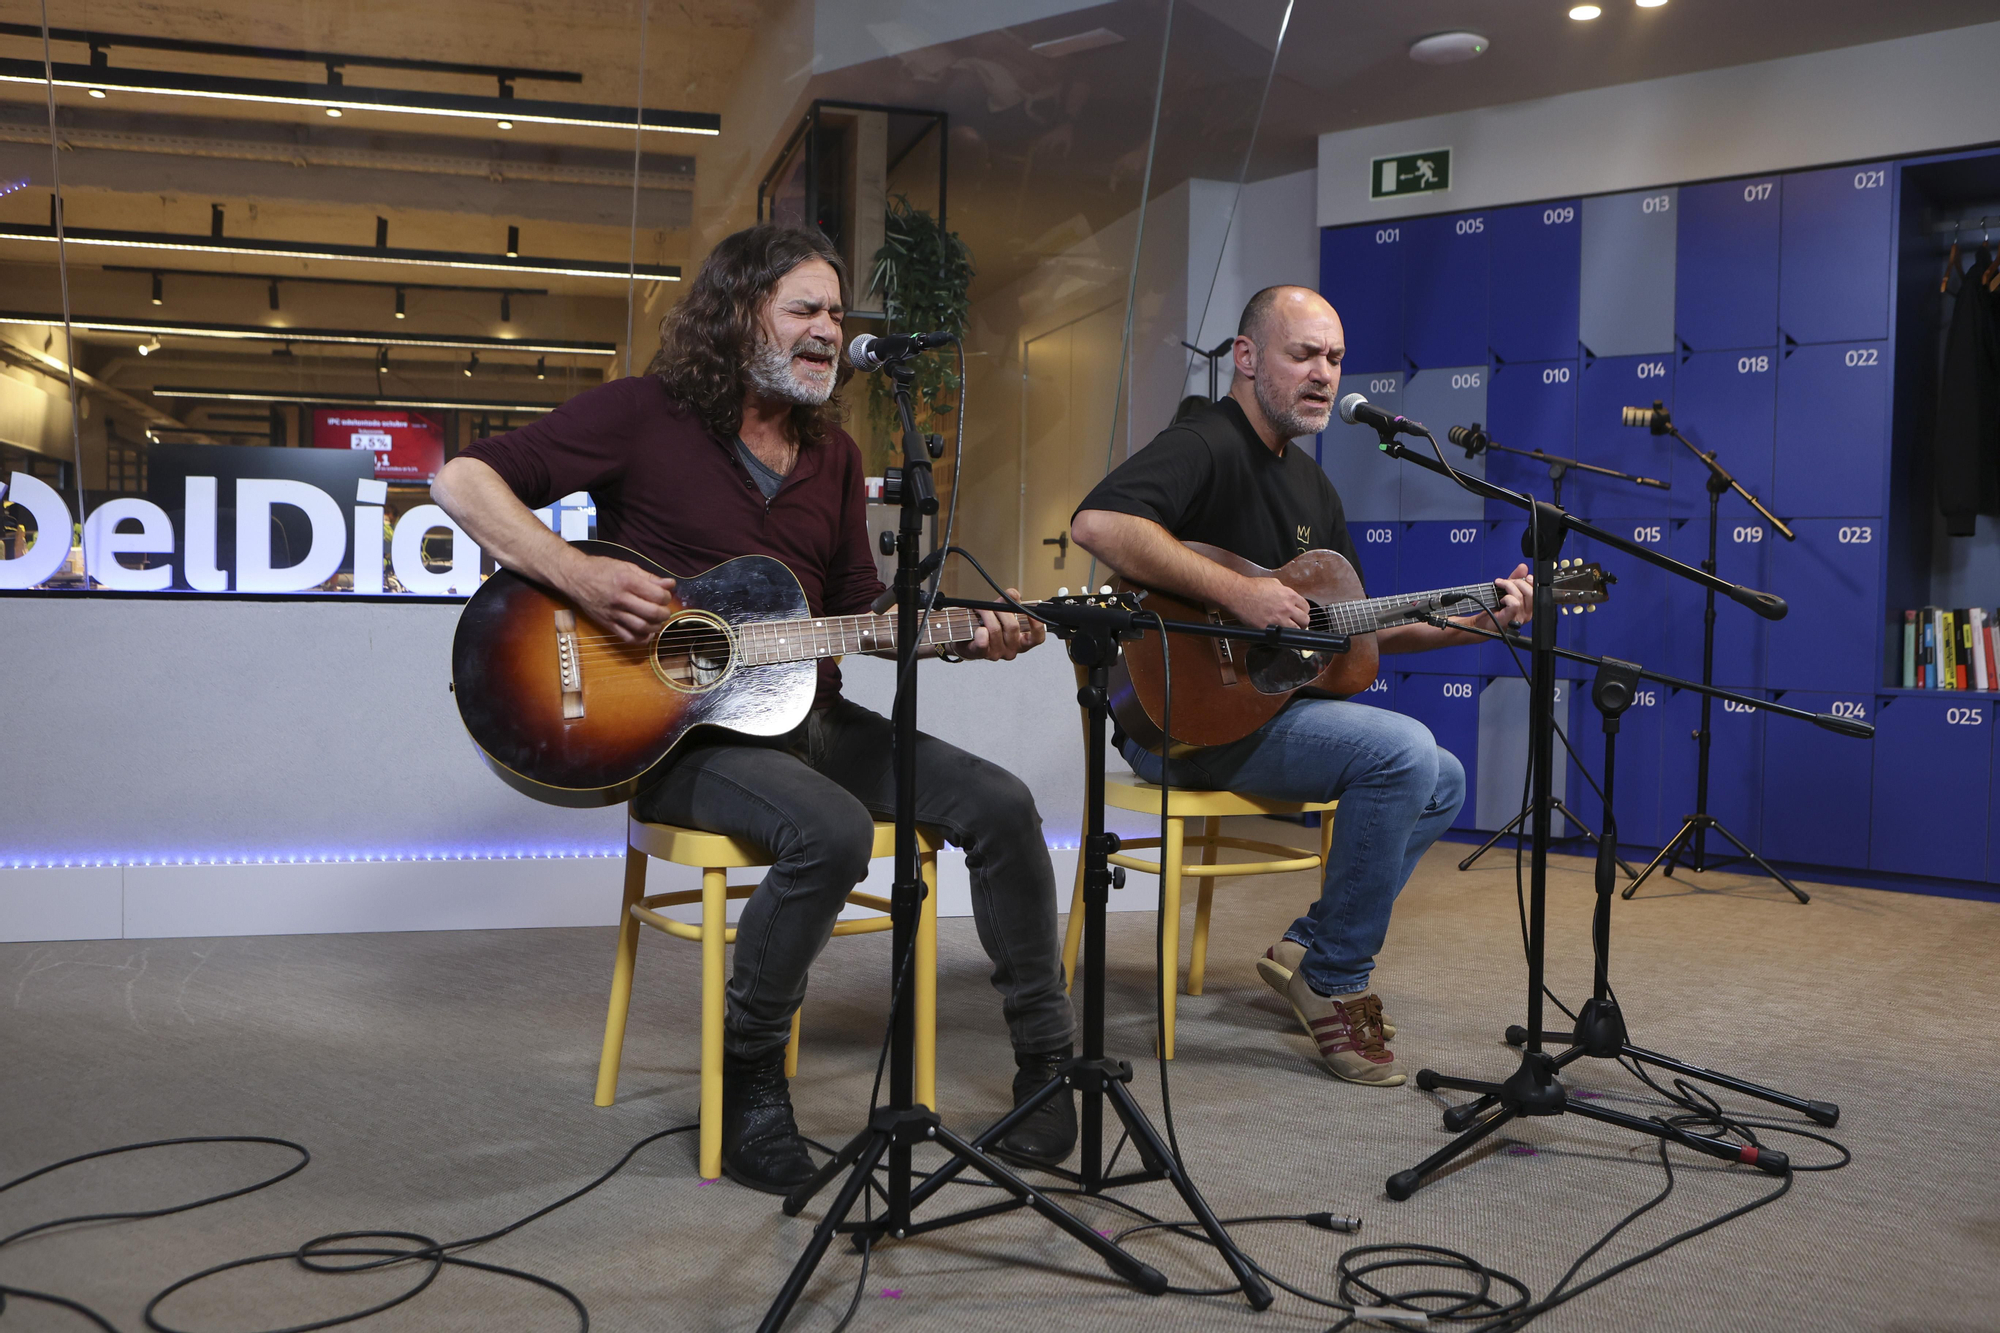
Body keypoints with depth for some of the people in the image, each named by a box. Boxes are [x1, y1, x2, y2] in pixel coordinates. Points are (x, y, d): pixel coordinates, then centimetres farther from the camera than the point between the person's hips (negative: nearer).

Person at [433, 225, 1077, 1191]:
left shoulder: (832, 454, 14)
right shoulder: (643, 414, -5)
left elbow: (858, 606, 17)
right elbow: (464, 481, -9)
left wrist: (964, 638, -1)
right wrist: (577, 575, -24)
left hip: (801, 714, 7)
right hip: (676, 730, -6)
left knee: (998, 803, -9)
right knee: (832, 830, -34)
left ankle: (1047, 1060, 6)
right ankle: (749, 1075, -10)